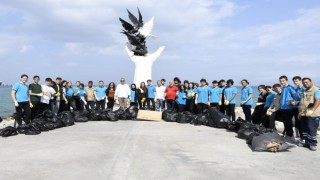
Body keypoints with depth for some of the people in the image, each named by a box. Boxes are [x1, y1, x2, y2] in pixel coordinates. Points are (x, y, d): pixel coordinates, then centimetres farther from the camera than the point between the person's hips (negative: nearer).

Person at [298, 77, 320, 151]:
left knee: (311, 130, -5)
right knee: (304, 129, 11)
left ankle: (312, 144, 4)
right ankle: (307, 142, 21)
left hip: (313, 114, -8)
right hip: (304, 114, 8)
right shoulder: (304, 91, 19)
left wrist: (312, 110, -29)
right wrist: (300, 112, 20)